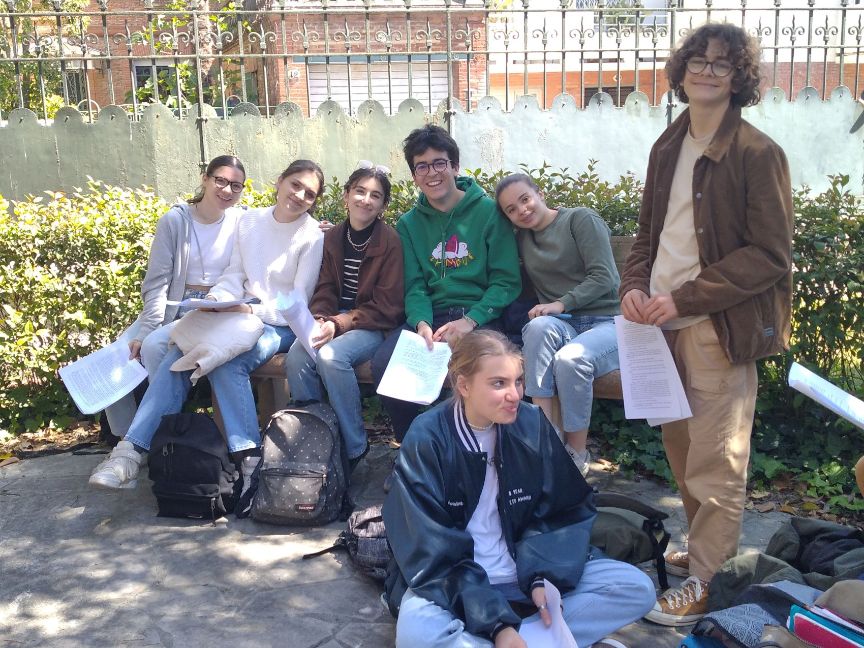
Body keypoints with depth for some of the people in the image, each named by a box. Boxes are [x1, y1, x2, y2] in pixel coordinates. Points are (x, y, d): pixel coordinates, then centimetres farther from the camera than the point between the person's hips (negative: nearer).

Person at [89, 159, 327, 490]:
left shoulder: (313, 236, -6)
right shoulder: (250, 221, 9)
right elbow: (233, 277, 10)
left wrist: (251, 311, -21)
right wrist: (216, 300, -11)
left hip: (282, 324, -4)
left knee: (225, 360, -34)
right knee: (178, 352, -22)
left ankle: (249, 457, -26)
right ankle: (131, 451, -24)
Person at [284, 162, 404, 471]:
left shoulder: (390, 242, -8)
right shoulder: (333, 238, 9)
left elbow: (386, 306, -11)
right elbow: (325, 289, 10)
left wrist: (339, 324, -20)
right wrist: (318, 319, -13)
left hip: (374, 326, -4)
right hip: (335, 320, 5)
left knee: (331, 355, -32)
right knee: (296, 355, -25)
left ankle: (355, 447, -16)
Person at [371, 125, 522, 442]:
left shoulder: (488, 211, 1)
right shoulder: (409, 223, 13)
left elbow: (507, 281, -3)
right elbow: (415, 286, 7)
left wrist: (471, 320, -17)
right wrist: (422, 323, -15)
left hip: (480, 316, -3)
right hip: (431, 316, 4)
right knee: (383, 362, -24)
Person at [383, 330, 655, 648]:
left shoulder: (532, 424, -4)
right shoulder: (427, 440, -15)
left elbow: (565, 511, 2)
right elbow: (432, 548, -18)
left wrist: (544, 577, -16)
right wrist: (496, 622, -26)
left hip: (526, 571, 4)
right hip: (455, 584, -4)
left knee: (636, 588, -12)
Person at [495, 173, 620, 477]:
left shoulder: (581, 219, -1)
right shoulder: (522, 237, 17)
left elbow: (604, 277, -10)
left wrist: (562, 303, -18)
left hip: (606, 321, -4)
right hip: (563, 326, 4)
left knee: (570, 359, -35)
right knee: (539, 326, -32)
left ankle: (577, 454, -17)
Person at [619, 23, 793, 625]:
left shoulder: (757, 153, -9)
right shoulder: (668, 148, 11)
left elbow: (770, 255, -12)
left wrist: (684, 298, -17)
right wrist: (634, 287, -2)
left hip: (720, 327, -6)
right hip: (665, 325, 6)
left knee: (715, 461, 1)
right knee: (682, 449, 15)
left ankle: (706, 583, 13)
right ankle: (703, 548, 33)